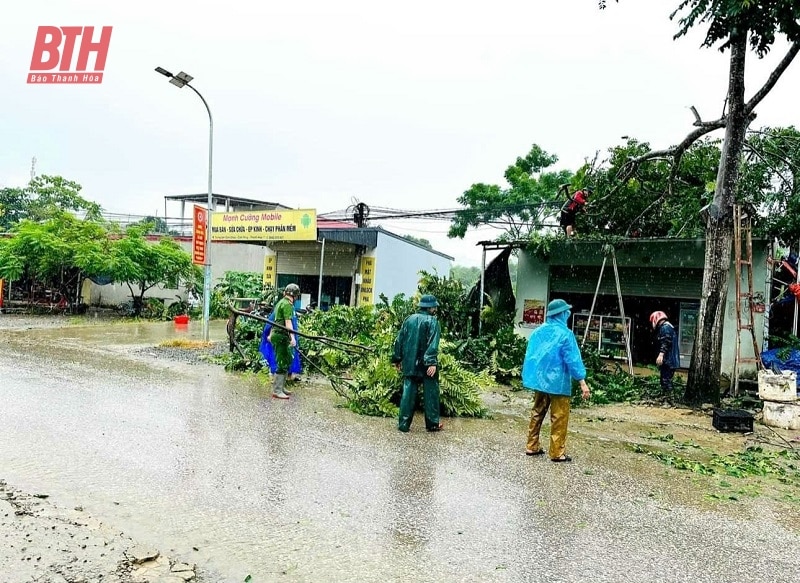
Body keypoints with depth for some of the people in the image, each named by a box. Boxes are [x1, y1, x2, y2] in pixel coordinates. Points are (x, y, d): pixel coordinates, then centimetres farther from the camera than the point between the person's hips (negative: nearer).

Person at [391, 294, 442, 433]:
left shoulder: (409, 319, 9)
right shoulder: (432, 321, -7)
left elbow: (399, 340, 10)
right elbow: (433, 343, -17)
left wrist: (397, 359, 16)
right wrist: (432, 362, -20)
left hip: (409, 364, 4)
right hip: (426, 364, -4)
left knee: (408, 392, 7)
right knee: (430, 393, 7)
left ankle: (403, 424, 7)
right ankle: (432, 424, 14)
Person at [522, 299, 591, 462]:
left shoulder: (538, 331, 8)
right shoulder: (565, 334, -14)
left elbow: (529, 356, 13)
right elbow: (573, 359, -17)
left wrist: (528, 377, 21)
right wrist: (582, 382, -16)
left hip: (538, 379, 7)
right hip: (557, 381, -7)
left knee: (537, 413, 15)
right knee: (559, 417, 1)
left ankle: (532, 447, 20)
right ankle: (557, 453, 4)